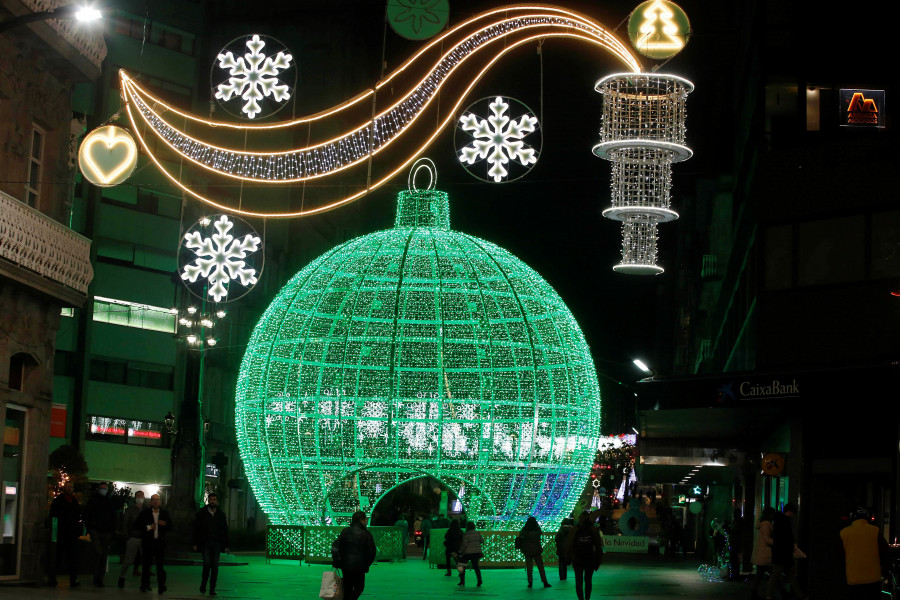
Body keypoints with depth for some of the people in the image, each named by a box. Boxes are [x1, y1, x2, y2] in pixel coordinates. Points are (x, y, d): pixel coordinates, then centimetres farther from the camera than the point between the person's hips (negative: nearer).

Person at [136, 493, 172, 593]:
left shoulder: (164, 513, 10)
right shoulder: (145, 512, 4)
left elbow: (170, 528, 13)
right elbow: (137, 525, 2)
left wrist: (165, 524, -9)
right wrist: (148, 527, -10)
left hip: (160, 542, 0)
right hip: (147, 543, 0)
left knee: (160, 565, -5)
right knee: (146, 564, 6)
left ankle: (161, 587, -4)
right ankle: (145, 586, 17)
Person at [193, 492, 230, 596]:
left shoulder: (221, 514, 10)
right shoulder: (201, 513, 4)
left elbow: (225, 530, 12)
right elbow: (196, 529, 3)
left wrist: (226, 545, 5)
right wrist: (195, 544, -3)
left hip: (217, 544, 2)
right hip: (205, 543, -2)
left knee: (215, 566, -1)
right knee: (207, 563, -13)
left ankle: (212, 589, 4)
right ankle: (203, 585, 9)